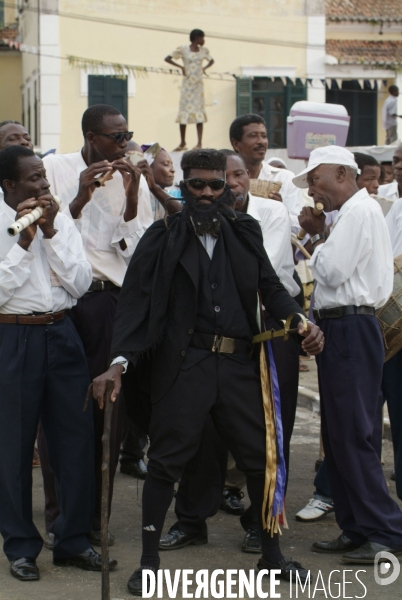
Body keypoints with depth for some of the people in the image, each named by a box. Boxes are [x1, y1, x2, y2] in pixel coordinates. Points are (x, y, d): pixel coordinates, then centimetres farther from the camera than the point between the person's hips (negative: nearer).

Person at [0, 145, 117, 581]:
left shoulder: (61, 222, 7)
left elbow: (80, 284, -1)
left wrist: (50, 234, -8)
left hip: (61, 335, 4)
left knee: (76, 437, 6)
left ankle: (73, 541, 19)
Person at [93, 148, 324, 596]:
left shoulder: (244, 233, 11)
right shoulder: (164, 237, 0)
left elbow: (270, 286, 12)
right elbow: (135, 301, -6)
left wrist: (301, 321, -8)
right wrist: (119, 361, -18)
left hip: (237, 362, 4)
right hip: (183, 363, -4)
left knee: (260, 457, 9)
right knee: (166, 460, 1)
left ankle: (271, 553, 26)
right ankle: (149, 559, 15)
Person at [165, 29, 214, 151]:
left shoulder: (204, 51, 7)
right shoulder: (183, 50, -4)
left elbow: (211, 60, 23)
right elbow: (167, 58, -2)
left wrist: (205, 68, 4)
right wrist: (181, 67, -11)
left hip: (198, 85, 2)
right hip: (187, 84, -2)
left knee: (199, 112, -4)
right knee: (184, 111, -1)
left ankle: (199, 143, -6)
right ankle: (183, 143, 7)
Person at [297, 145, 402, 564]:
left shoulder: (359, 211, -11)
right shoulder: (351, 212, 19)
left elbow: (334, 272, -18)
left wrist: (317, 236, -2)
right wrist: (317, 237, 5)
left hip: (350, 329, -10)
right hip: (341, 329, 10)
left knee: (353, 435, -9)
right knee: (338, 436, 12)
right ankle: (355, 529, 17)